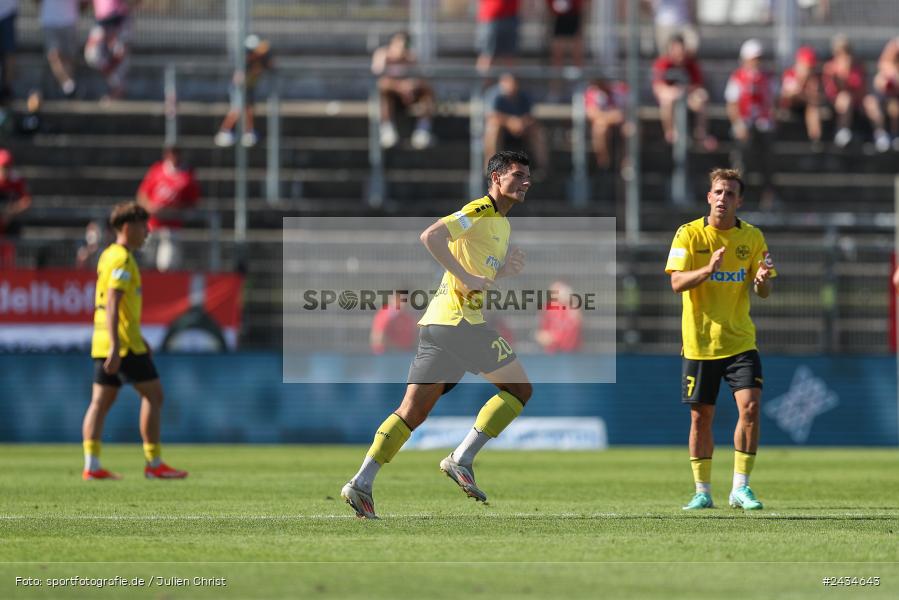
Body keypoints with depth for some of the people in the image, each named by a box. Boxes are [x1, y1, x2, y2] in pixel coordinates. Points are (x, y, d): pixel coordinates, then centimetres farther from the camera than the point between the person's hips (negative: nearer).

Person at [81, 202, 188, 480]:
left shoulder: (108, 256, 17)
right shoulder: (122, 259, -14)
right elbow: (112, 304, -22)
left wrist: (138, 338, 30)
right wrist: (115, 347, -28)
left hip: (104, 342, 9)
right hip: (124, 342, -9)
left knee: (101, 402, 4)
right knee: (153, 394, -1)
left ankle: (91, 465, -2)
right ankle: (154, 464, 1)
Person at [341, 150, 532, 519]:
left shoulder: (503, 224, 24)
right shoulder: (480, 212, -7)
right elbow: (431, 237, -19)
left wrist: (505, 269, 11)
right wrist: (468, 278, -20)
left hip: (439, 323, 9)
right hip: (459, 319, -9)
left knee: (414, 411, 5)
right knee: (519, 389, -2)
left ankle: (362, 484, -1)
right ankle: (461, 460, -6)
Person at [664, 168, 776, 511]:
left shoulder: (752, 237, 3)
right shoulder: (689, 235, -3)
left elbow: (763, 292, 3)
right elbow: (677, 282, -13)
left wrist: (762, 280, -21)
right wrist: (708, 269, -30)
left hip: (740, 341, 1)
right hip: (699, 341, -1)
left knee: (750, 407, -13)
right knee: (701, 417, 4)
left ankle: (740, 488, -5)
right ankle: (702, 492, 17)